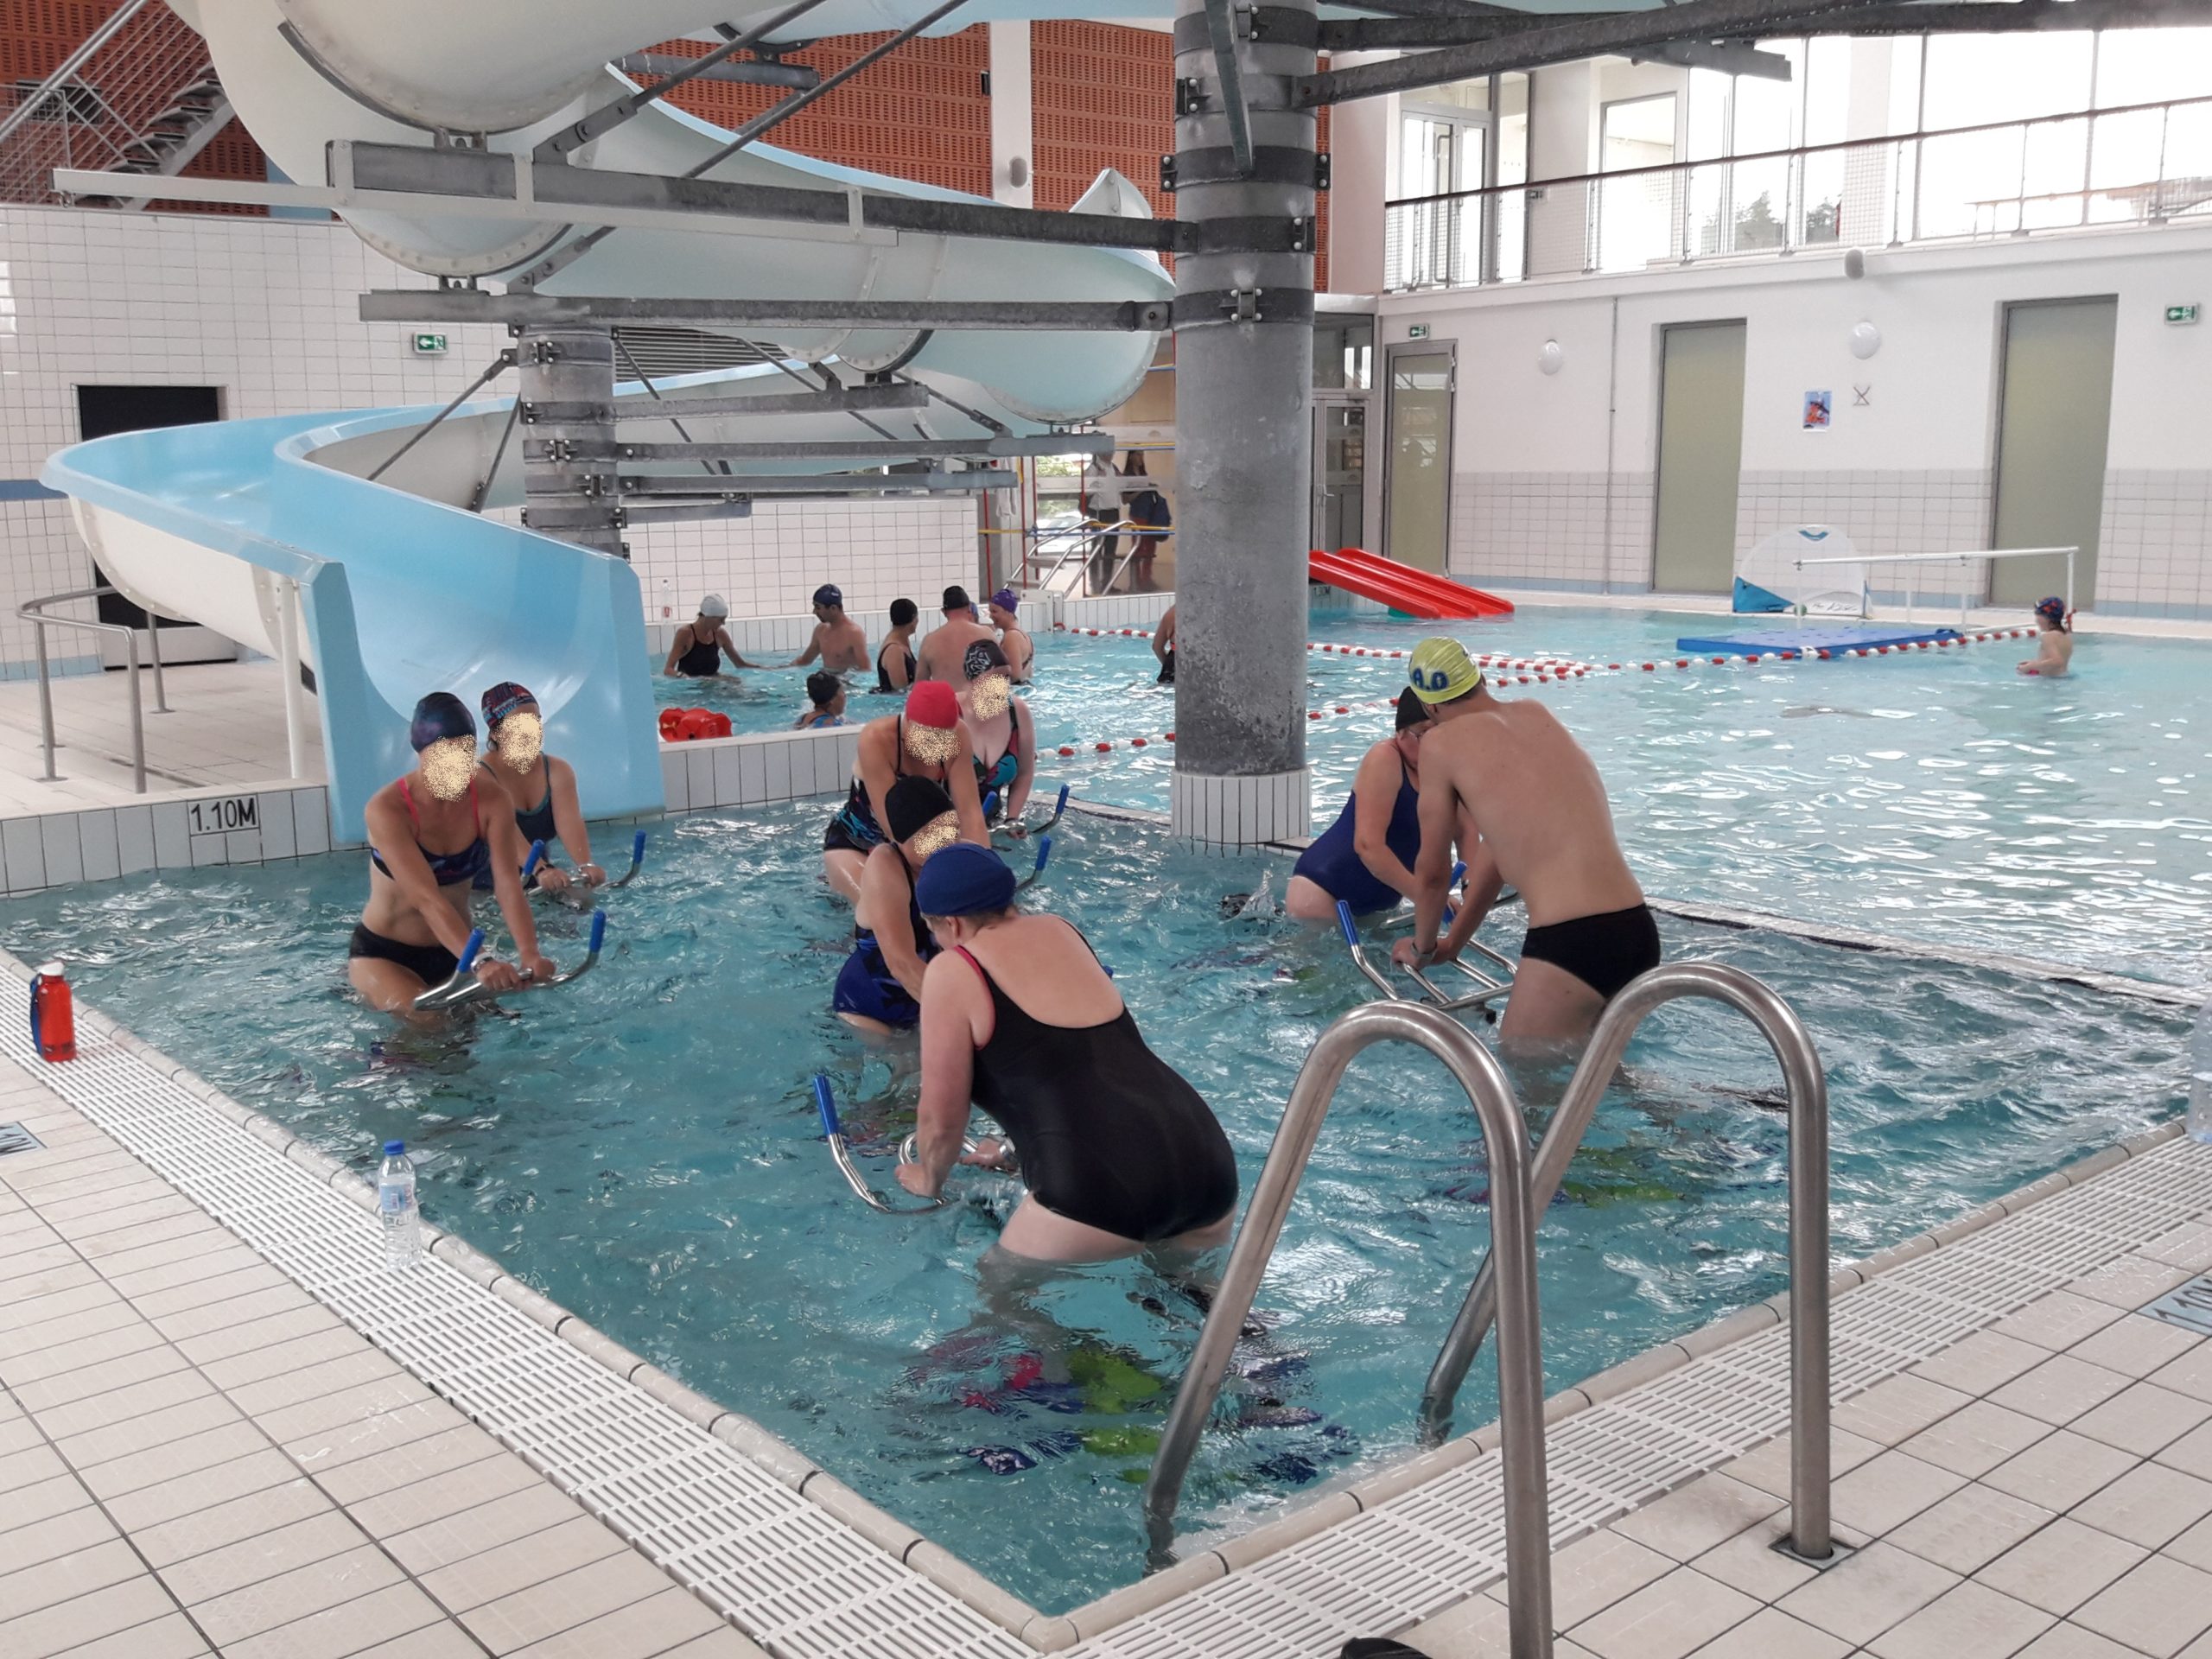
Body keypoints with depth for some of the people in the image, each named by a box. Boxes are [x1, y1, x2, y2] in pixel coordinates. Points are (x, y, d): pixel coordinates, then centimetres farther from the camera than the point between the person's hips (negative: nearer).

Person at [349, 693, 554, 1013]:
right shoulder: (387, 809, -24)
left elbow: (509, 886, -22)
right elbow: (427, 899, -34)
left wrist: (529, 956, -40)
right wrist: (479, 963, -48)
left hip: (454, 952, 5)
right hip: (383, 953, -5)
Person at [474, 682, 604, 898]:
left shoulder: (558, 771, -3)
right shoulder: (480, 775, -16)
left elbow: (569, 822, -21)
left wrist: (586, 866, -41)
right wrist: (541, 870, -50)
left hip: (541, 887, 4)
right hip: (488, 889, -4)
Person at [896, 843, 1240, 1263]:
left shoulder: (952, 972, 2)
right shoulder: (1062, 932, 22)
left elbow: (942, 1119, 8)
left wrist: (928, 1179, 29)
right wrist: (1014, 1150, 49)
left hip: (1108, 1188, -7)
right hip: (1207, 1158, 7)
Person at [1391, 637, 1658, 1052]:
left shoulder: (1442, 744, 0)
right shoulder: (1537, 714, 19)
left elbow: (1432, 872, 9)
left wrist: (1422, 947, 29)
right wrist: (1454, 941, 37)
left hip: (1569, 944, -7)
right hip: (1642, 931, 7)